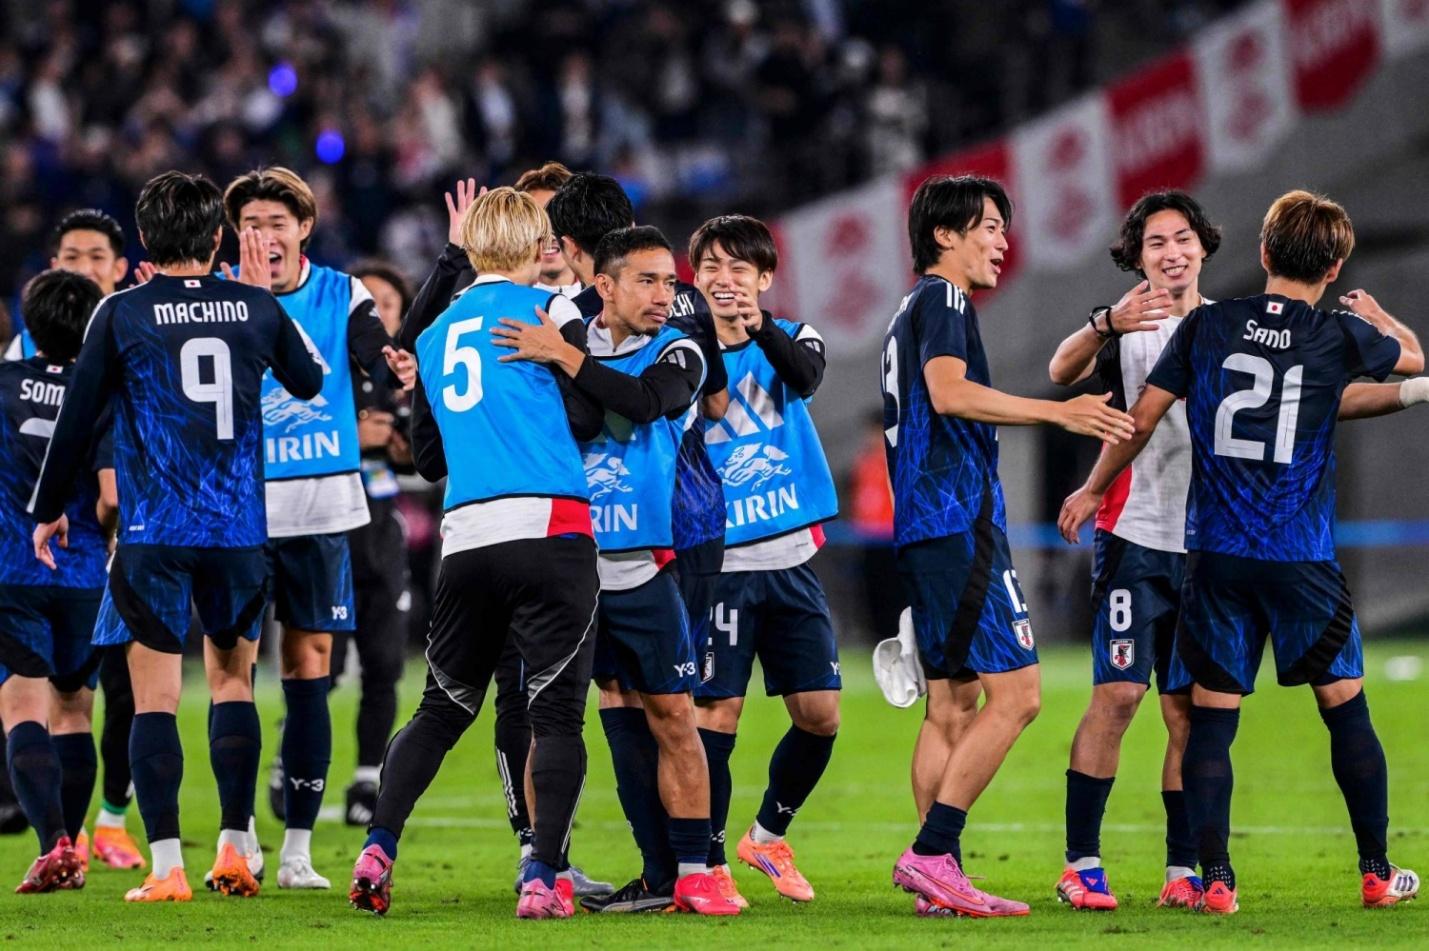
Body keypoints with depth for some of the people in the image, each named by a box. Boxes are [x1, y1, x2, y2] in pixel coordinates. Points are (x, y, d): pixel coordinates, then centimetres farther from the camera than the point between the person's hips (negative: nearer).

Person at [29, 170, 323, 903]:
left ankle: (166, 866, -8)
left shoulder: (122, 314, -3)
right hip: (239, 528, 3)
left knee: (155, 697, -1)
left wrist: (49, 510, 14)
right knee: (233, 679, 17)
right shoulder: (255, 308, 4)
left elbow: (77, 419, 1)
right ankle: (234, 849, 13)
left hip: (153, 531, -3)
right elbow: (310, 383, 21)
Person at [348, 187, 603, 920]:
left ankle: (378, 848, 3)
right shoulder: (546, 310, 0)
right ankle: (543, 879, -10)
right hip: (548, 530, -5)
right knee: (556, 713, -3)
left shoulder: (436, 336, 17)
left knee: (442, 709, 16)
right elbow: (587, 417, -6)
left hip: (466, 536, 5)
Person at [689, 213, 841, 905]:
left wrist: (761, 329, -39)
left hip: (791, 560, 3)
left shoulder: (790, 341, 5)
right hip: (717, 563, -3)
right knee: (716, 713, -9)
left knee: (820, 714, 3)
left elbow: (806, 376, -19)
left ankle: (768, 835, 24)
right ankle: (707, 863, 1)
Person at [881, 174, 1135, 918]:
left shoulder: (913, 312, 24)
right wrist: (1058, 412, -24)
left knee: (952, 703, 8)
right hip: (959, 525, -10)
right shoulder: (942, 300, -6)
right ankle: (932, 853, -18)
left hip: (923, 531, 10)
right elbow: (948, 391, -22)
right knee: (1014, 691, -13)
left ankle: (938, 879, 4)